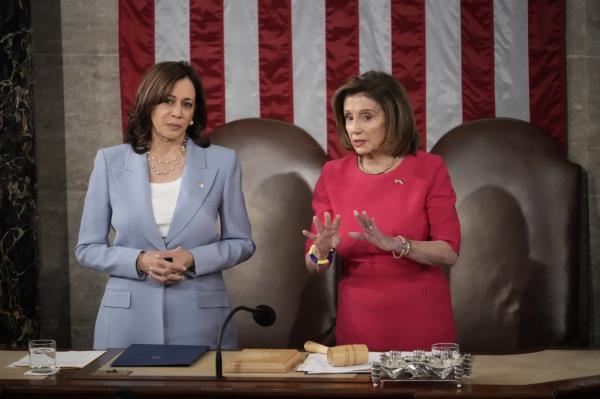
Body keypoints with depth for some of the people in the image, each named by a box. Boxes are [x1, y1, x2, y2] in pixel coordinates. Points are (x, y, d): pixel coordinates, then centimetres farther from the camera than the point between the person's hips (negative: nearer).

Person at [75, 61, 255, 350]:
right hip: (128, 319, 0)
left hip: (199, 319, 0)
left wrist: (194, 259, -13)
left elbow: (241, 243, 5)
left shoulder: (221, 162, 0)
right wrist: (139, 261, -14)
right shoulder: (110, 162, 1)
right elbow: (87, 248, 3)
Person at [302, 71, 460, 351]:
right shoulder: (333, 175, 0)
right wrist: (322, 252, -21)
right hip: (358, 319, 2)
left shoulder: (429, 169, -5)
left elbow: (448, 253, -9)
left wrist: (394, 244, -24)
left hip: (420, 318, -1)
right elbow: (313, 266, 1)